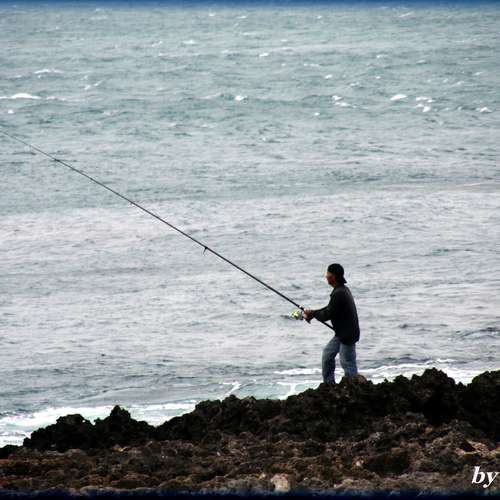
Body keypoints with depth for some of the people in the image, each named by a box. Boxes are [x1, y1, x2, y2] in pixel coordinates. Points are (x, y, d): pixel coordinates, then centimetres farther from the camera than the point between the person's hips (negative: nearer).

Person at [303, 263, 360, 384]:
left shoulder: (339, 294, -23)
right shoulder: (343, 289, 10)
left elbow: (327, 315, -19)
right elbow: (330, 309, 17)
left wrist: (312, 313, -2)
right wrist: (313, 313, 8)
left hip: (347, 334, -11)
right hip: (342, 333, 11)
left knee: (347, 363, -3)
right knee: (327, 353, 18)